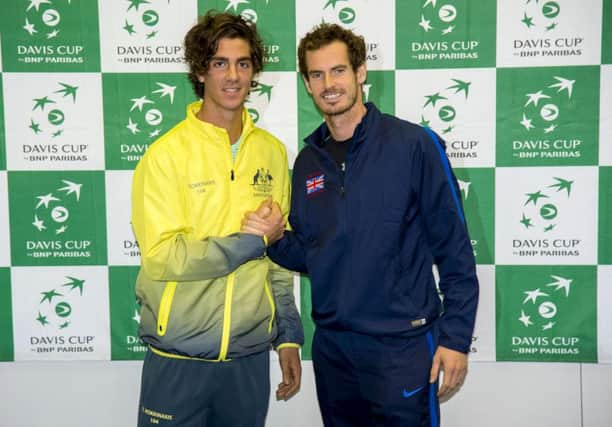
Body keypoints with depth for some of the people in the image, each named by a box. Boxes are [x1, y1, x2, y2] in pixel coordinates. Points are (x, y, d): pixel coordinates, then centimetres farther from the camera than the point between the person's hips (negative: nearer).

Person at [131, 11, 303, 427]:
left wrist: (289, 335, 10)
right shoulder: (167, 153, -10)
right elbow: (161, 256, -14)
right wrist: (250, 241, -15)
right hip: (180, 355, -3)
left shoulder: (272, 151, 4)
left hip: (251, 352, 4)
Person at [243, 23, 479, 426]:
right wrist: (274, 237, -8)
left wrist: (456, 335, -11)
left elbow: (454, 248, -9)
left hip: (401, 343, -5)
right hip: (331, 345, 5)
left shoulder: (414, 144, -10)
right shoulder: (308, 161, 6)